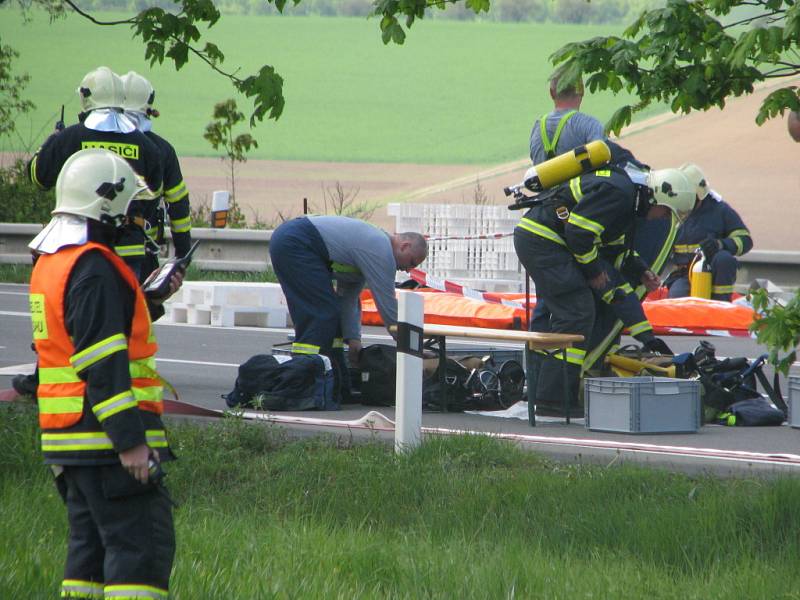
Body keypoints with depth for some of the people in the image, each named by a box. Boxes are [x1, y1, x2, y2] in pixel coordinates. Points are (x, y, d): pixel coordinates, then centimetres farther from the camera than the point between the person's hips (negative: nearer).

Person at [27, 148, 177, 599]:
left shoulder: (51, 262, 16)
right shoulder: (93, 268, -16)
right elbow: (103, 362, -21)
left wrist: (147, 296, 19)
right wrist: (129, 439, -22)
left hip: (68, 438, 10)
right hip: (105, 441, -10)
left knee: (92, 544, 14)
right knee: (142, 545, -11)